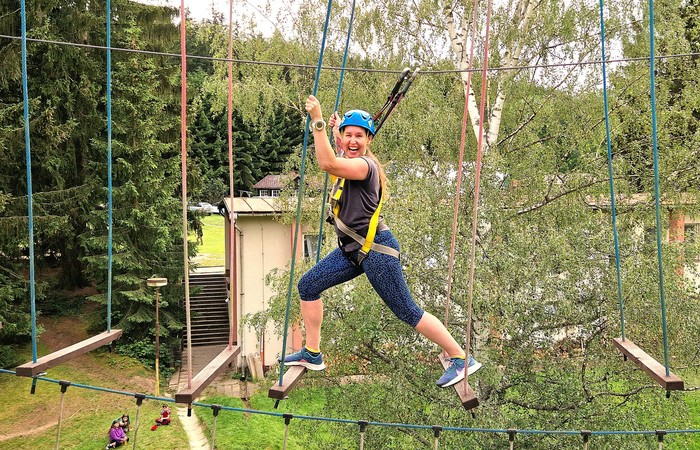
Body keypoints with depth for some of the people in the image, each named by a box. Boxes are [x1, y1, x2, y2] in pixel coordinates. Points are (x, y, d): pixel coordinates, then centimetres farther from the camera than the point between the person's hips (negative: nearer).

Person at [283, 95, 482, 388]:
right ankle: (312, 355, 18)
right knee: (307, 285, 8)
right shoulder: (351, 163, 11)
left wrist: (317, 121, -30)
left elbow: (327, 163, -35)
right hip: (352, 249, 10)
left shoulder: (365, 164, -17)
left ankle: (461, 358, 9)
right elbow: (335, 164, 38)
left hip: (376, 249, -9)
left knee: (407, 312, -5)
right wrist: (336, 132, 34)